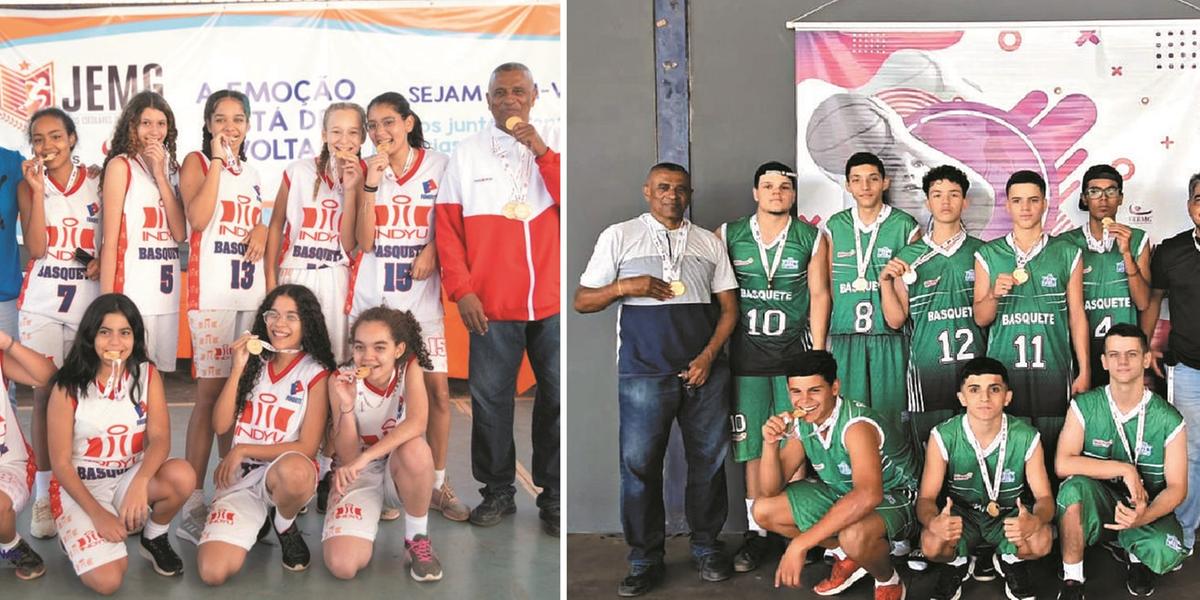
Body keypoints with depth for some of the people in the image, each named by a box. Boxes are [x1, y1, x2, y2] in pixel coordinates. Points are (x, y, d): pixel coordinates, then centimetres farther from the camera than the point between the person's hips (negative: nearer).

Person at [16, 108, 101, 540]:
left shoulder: (97, 183, 6)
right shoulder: (29, 186, 3)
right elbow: (36, 248, -9)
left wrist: (105, 259, -7)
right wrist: (38, 190, -13)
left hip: (90, 301, 1)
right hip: (43, 303, -1)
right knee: (45, 394, -1)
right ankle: (43, 496, 4)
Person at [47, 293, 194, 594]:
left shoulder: (148, 375, -5)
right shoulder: (68, 386, -12)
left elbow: (160, 438, -15)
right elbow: (60, 462, -10)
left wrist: (140, 482, -35)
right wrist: (97, 514, -20)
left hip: (130, 478, 3)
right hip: (79, 487, -3)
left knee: (183, 475, -31)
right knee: (107, 581, -23)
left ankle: (155, 539, 0)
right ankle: (78, 533, 12)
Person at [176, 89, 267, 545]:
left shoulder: (250, 171, 19)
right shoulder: (197, 162, 2)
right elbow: (198, 218, -13)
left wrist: (262, 230, 4)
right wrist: (218, 159, -12)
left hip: (251, 292, 6)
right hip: (211, 292, -6)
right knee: (210, 392, -10)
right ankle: (194, 505, -9)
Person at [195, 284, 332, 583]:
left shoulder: (316, 374, -5)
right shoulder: (254, 363, 6)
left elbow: (307, 448, -9)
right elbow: (220, 425, -1)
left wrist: (243, 450, -11)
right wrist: (238, 369, -9)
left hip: (286, 473, -3)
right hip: (240, 478, 3)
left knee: (295, 470, -43)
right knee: (213, 572, -20)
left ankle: (285, 526, -6)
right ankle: (258, 520, 14)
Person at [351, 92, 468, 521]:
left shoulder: (438, 166, 1)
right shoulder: (364, 171, 3)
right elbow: (365, 241, -6)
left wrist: (433, 249, -9)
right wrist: (371, 183, -14)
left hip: (421, 295, 0)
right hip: (373, 296, 0)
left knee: (438, 391, 0)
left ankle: (437, 484, 13)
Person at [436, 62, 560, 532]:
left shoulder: (551, 148, 8)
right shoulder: (467, 153, 7)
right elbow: (448, 228, 4)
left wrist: (541, 150, -12)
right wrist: (462, 290, -5)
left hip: (553, 300, 1)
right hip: (492, 303, 0)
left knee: (556, 399, 3)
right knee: (490, 400, 3)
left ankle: (553, 495, 13)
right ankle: (498, 490, 16)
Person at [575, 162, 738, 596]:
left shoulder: (710, 243, 14)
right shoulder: (620, 236, 6)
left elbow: (729, 308, 11)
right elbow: (582, 301, 5)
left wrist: (708, 357, -3)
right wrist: (624, 287, -13)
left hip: (703, 371, 2)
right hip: (644, 375, -2)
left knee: (708, 461, 5)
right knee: (639, 465, -2)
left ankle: (706, 547, 21)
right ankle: (645, 560, 9)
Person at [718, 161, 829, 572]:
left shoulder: (811, 239, 5)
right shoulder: (728, 235, 6)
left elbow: (819, 294, 5)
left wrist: (818, 351, -1)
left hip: (794, 349, -1)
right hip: (747, 350, 1)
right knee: (752, 444, 2)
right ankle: (756, 533, 8)